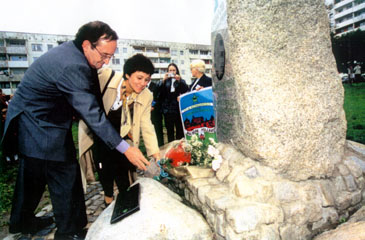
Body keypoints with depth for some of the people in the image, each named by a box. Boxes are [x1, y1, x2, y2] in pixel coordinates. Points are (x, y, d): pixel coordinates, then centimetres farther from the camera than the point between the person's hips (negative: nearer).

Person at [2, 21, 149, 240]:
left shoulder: (72, 51, 3)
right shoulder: (71, 66, -29)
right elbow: (92, 113, -31)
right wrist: (125, 148, -28)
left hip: (33, 121, 11)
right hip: (43, 128, -10)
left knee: (32, 175, 23)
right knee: (66, 178, 0)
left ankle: (22, 222, 44)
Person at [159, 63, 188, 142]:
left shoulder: (181, 81, 11)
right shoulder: (166, 81, 12)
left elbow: (186, 91, -6)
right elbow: (161, 93, -2)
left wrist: (179, 81, -15)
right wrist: (163, 80, -11)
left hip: (178, 109, -1)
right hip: (168, 110, 1)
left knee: (180, 130, -4)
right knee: (170, 131, 4)